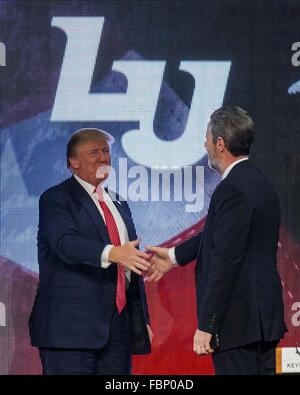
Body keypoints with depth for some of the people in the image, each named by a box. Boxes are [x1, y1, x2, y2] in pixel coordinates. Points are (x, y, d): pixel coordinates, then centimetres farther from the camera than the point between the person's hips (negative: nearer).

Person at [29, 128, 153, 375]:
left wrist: (143, 319, 17)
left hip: (119, 324, 7)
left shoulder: (118, 203, 21)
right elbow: (66, 243, -21)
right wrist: (111, 253, -38)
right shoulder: (56, 199, -2)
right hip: (72, 325, -6)